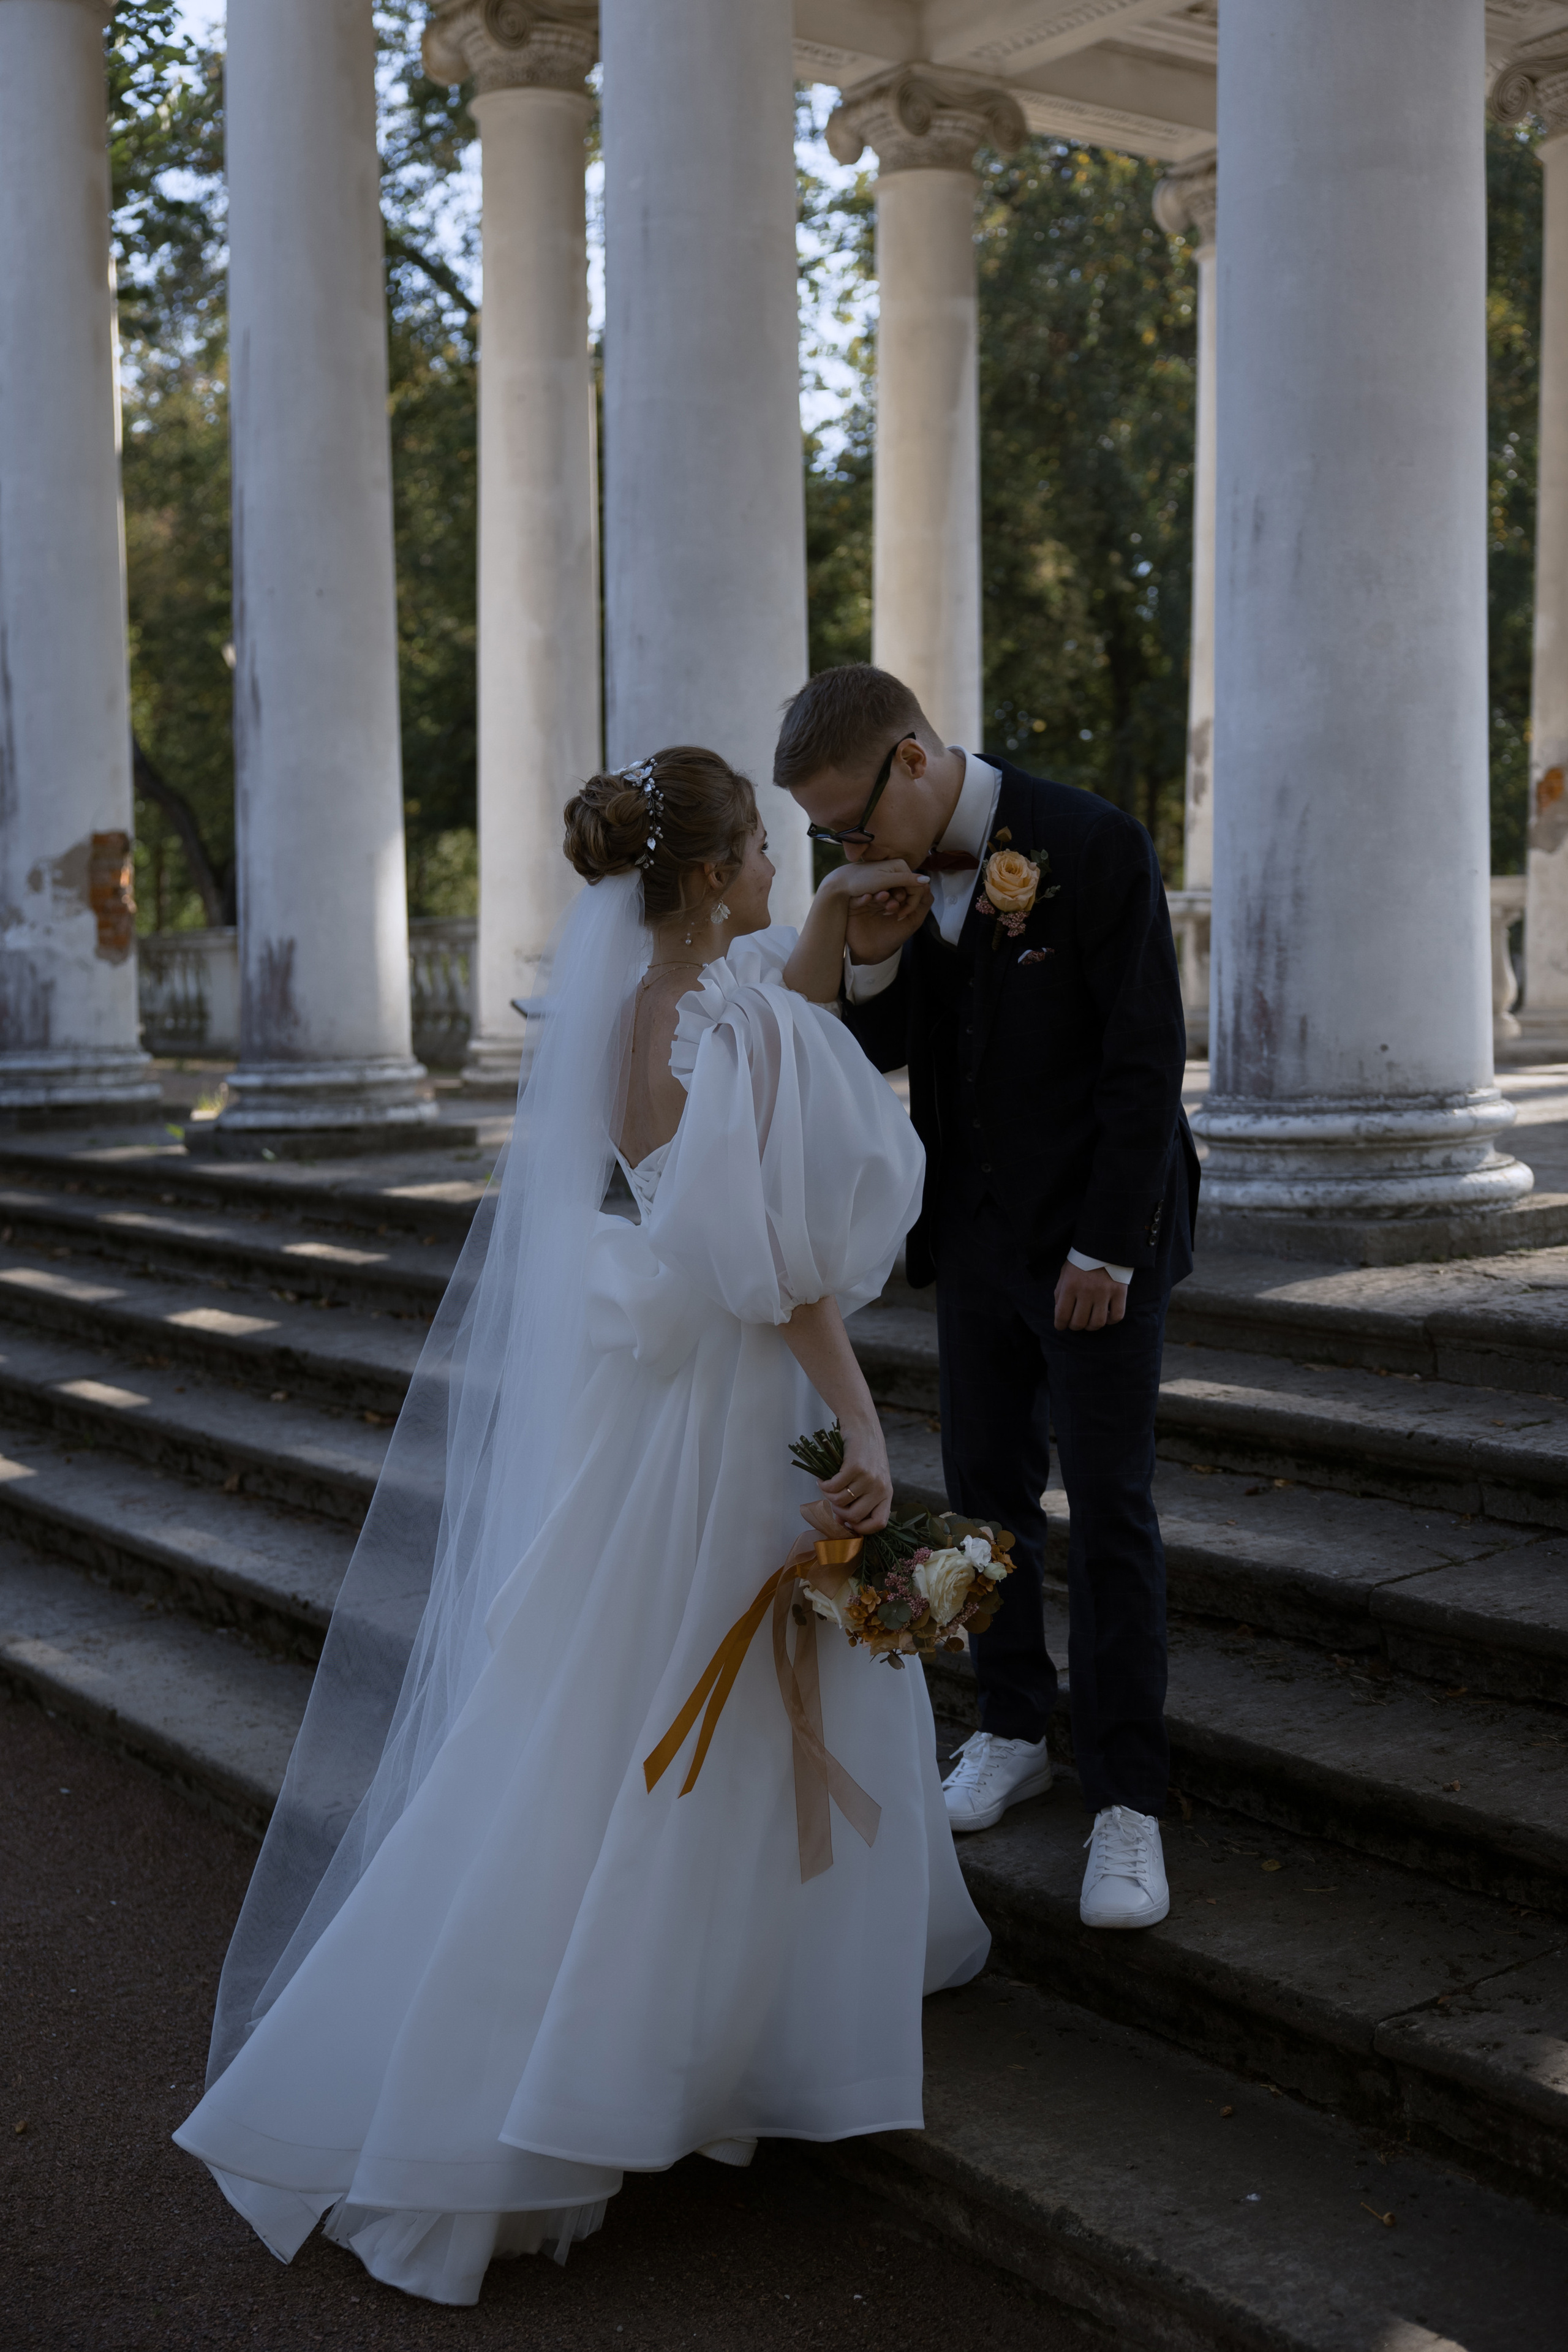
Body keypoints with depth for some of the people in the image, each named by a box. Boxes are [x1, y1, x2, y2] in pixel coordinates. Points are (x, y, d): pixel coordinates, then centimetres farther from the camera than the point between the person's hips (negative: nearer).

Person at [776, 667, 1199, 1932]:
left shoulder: (1095, 844, -17)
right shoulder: (898, 871, 1)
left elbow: (1147, 1057, -16)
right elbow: (882, 1055, 8)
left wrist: (1107, 1248, -17)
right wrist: (872, 959, -14)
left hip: (1098, 1232, -6)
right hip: (977, 1228, 6)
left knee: (1110, 1506, -2)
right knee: (987, 1486, 12)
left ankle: (1128, 1798, 6)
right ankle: (1015, 1731, 28)